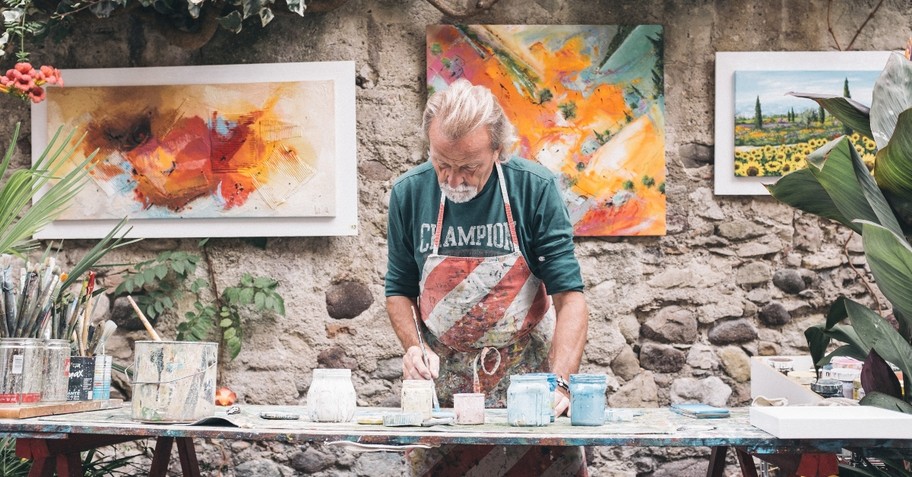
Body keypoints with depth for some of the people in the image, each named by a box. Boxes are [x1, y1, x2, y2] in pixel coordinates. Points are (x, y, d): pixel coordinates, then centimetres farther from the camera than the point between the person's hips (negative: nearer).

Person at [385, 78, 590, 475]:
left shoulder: (535, 188, -13)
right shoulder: (409, 193, -5)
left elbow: (569, 295, -13)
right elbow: (399, 289, 6)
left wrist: (559, 382, -24)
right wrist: (413, 347, -11)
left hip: (527, 379, -1)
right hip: (442, 381, 2)